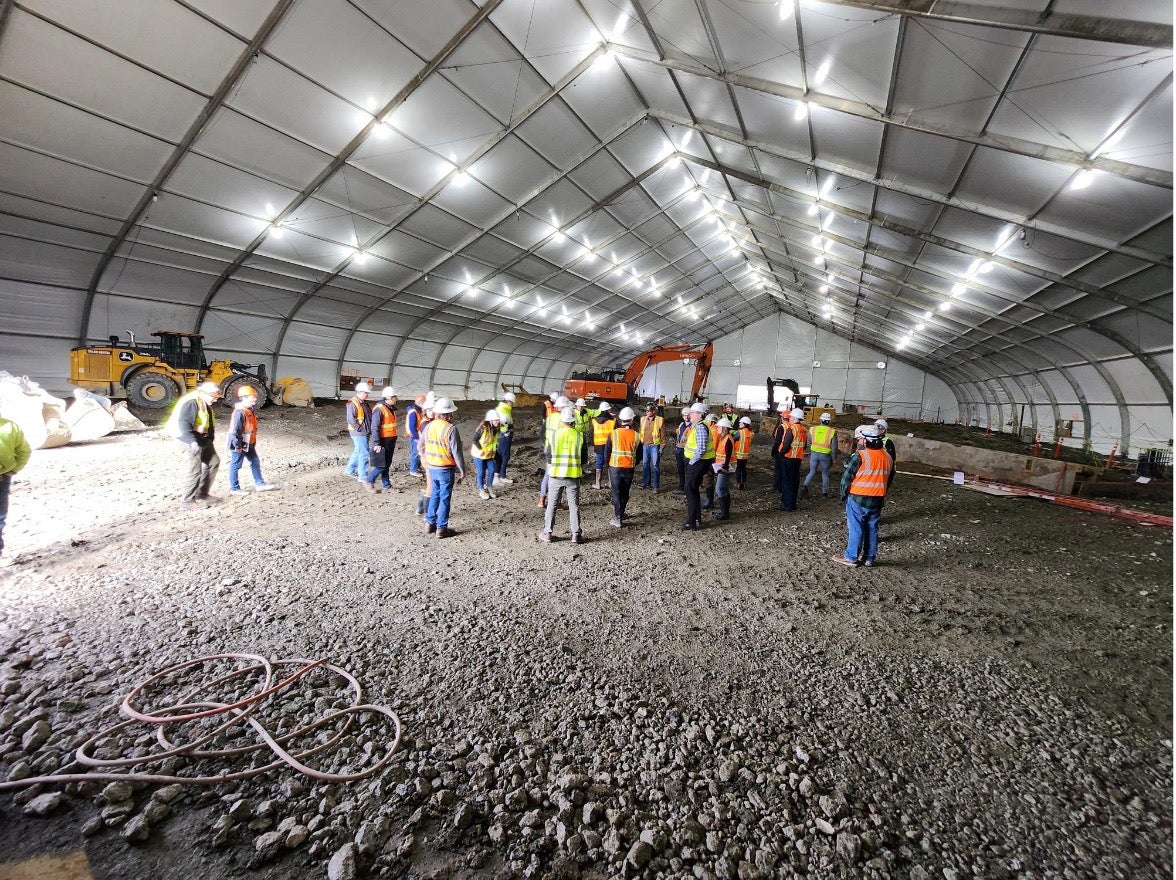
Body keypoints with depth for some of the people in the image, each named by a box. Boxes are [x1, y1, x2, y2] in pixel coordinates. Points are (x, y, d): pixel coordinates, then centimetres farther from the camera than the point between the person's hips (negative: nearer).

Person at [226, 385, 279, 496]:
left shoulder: (250, 410, 7)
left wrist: (253, 442, 20)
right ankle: (234, 488, 15)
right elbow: (235, 431, -24)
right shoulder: (239, 412, -23)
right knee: (235, 466, 4)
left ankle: (259, 484, 24)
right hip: (240, 445, -10)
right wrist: (237, 446, -21)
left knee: (255, 462, 14)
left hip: (249, 444, 10)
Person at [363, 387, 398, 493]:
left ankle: (386, 484, 21)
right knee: (382, 465, -6)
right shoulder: (379, 409, -16)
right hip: (382, 441, -9)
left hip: (390, 442, 9)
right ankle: (368, 481, 8)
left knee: (387, 464, 14)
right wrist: (377, 443, -22)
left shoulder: (391, 408, 11)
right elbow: (374, 428, -20)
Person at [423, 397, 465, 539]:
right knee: (445, 498, 5)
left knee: (434, 495, 20)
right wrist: (462, 470, -7)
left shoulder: (429, 426, 2)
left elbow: (421, 447, 11)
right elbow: (456, 452, -17)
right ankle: (441, 528, 12)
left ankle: (430, 523, 26)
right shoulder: (450, 428, -18)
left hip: (432, 468, 6)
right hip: (446, 469, -6)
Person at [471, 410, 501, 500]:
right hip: (479, 454, -6)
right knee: (481, 472, 3)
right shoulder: (482, 428, -25)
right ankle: (481, 491, 18)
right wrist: (481, 450, -19)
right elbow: (475, 440, -19)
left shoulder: (496, 429, -3)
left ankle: (489, 488, 25)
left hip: (489, 454, 6)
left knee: (491, 470, 6)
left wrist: (494, 449, 6)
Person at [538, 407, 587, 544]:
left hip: (555, 474, 0)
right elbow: (584, 459, 1)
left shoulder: (554, 434, -7)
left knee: (552, 505, 10)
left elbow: (548, 455, 0)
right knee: (574, 505, 10)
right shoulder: (579, 436, -5)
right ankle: (576, 534, 12)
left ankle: (547, 534, 16)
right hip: (573, 476, 0)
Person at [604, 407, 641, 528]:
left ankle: (617, 519, 1)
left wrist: (609, 464, 12)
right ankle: (621, 514, 30)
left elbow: (607, 451, -4)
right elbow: (639, 454, 4)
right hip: (629, 468, 2)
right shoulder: (636, 436, -5)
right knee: (625, 492, 17)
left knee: (616, 493, 4)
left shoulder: (613, 433, -10)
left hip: (615, 467, -2)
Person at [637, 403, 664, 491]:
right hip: (644, 446, 4)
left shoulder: (660, 420, -4)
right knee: (645, 464, 11)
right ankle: (646, 483, 24)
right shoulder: (643, 419, 7)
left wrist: (662, 447, -7)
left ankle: (656, 486, 5)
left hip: (654, 446, -4)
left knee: (655, 466, -1)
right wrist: (639, 444, 8)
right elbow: (640, 432, 13)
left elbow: (663, 434, -2)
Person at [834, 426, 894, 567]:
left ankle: (851, 557, 7)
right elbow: (890, 478, 15)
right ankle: (869, 558, 21)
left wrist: (844, 494, 0)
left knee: (856, 528, 1)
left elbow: (847, 476, -13)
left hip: (858, 498, -6)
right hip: (877, 500, 6)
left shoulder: (860, 456, -16)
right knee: (872, 528, 13)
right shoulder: (888, 457, 5)